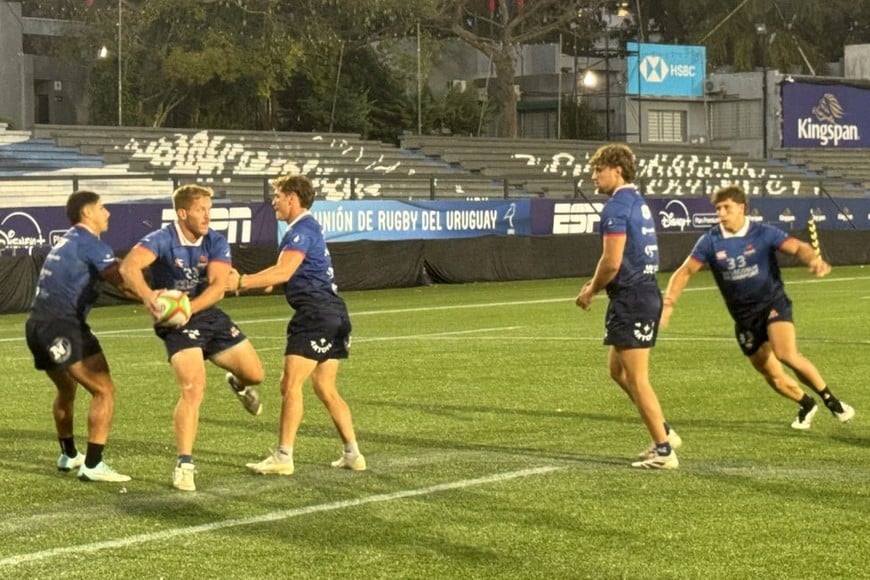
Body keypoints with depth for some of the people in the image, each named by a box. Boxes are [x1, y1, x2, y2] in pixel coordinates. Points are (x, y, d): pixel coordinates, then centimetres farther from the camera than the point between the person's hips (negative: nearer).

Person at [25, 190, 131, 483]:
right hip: (63, 327, -10)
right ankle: (92, 465, -11)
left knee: (67, 390, 29)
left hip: (37, 325, 10)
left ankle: (69, 455, 45)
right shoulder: (91, 244, -6)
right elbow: (122, 282, -19)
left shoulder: (65, 242, 23)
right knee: (104, 390, -8)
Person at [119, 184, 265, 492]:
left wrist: (189, 307, -35)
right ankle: (184, 466, -13)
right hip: (176, 324, -5)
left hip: (210, 315, 5)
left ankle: (239, 384, 48)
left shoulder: (216, 243, -6)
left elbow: (218, 286, -18)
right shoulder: (162, 240, -18)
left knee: (254, 372, 7)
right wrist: (147, 296, -53)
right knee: (194, 388, -21)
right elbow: (129, 266, -35)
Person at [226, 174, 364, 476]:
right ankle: (353, 454, 14)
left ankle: (283, 457, -9)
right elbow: (284, 271, 25)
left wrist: (241, 282, -23)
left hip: (316, 314, -11)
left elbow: (283, 272, -24)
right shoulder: (307, 228, 21)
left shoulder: (302, 230, -12)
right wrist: (244, 280, 16)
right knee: (325, 389, 13)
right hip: (331, 314, 11)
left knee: (291, 383, -10)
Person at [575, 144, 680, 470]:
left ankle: (663, 450, 0)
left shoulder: (616, 207, -15)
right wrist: (597, 283, 17)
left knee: (636, 378, -3)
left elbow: (612, 261, -20)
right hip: (644, 292, 10)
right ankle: (664, 433, 22)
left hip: (631, 298, -10)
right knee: (617, 370, 19)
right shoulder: (638, 202, 16)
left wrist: (592, 290, -4)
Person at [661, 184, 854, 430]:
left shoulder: (763, 233, -9)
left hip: (773, 303, -3)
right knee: (773, 376, 4)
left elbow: (798, 247, -17)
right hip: (743, 316, 3)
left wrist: (814, 260, -40)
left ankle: (830, 400, -8)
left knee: (786, 354, -27)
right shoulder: (711, 241, -4)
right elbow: (685, 272, -2)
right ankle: (806, 405, 34)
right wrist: (668, 303, -15)